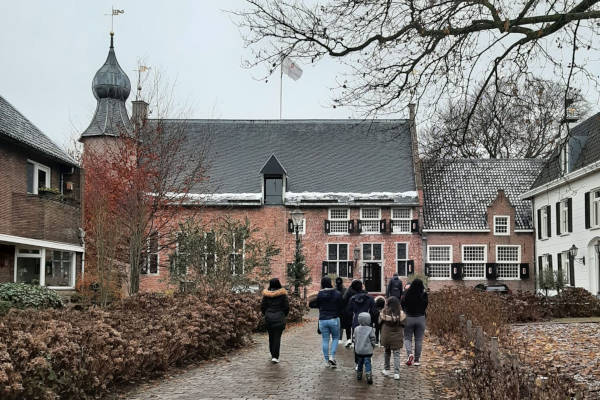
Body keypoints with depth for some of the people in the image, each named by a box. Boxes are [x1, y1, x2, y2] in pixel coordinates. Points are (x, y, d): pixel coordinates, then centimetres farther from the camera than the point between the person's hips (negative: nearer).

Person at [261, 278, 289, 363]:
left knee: (271, 336, 16)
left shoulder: (266, 294, -1)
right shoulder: (282, 294, -7)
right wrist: (284, 315, 12)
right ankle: (275, 356, -9)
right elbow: (286, 306, -5)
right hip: (279, 318, -3)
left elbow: (262, 307, 2)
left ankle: (273, 354, 25)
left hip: (268, 318, 3)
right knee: (277, 337, -2)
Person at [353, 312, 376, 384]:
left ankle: (359, 375, 27)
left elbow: (354, 340, 6)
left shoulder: (356, 329, -1)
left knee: (360, 363, 18)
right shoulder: (370, 329, -10)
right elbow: (373, 340, -6)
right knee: (367, 363, -2)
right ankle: (369, 375, -13)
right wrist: (373, 346, 12)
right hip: (367, 351, -3)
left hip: (358, 350, 3)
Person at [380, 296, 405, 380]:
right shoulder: (401, 314, -11)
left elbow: (380, 323, 2)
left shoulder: (383, 313, -10)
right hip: (397, 337, -1)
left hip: (386, 336, 1)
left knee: (387, 352, 21)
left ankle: (386, 370, 28)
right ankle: (396, 373, 0)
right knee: (396, 354, 5)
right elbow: (402, 326, -2)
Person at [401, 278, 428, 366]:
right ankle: (417, 359, 11)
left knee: (407, 338, 10)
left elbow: (403, 305, -3)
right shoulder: (424, 295, -10)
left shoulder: (407, 294, -12)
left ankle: (410, 353, -14)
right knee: (418, 340, 9)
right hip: (420, 318, 1)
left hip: (409, 318, -1)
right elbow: (426, 305, 2)